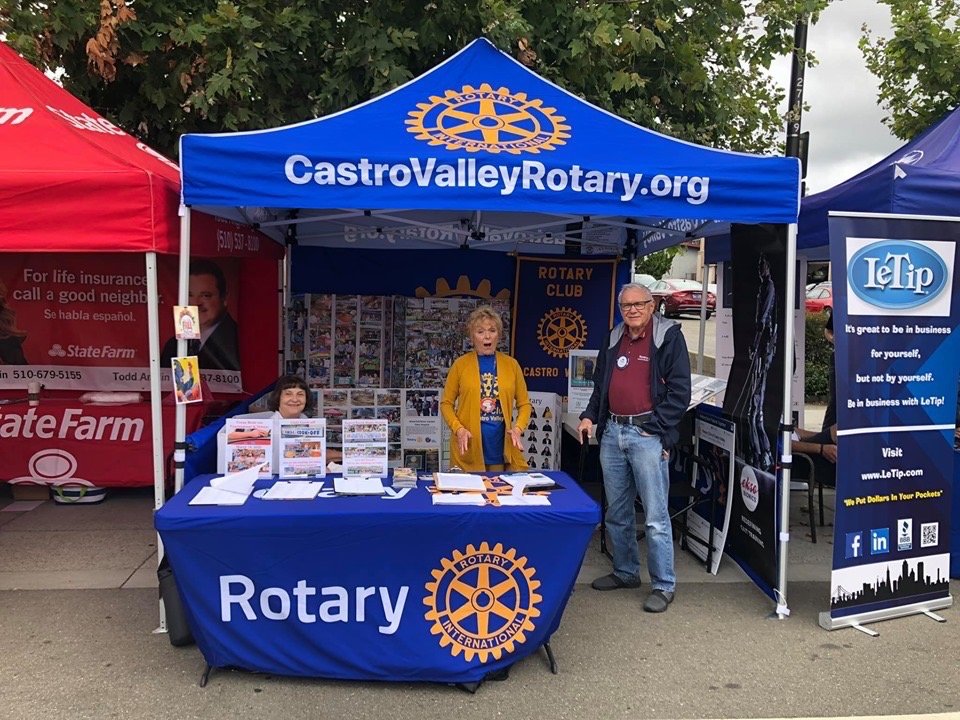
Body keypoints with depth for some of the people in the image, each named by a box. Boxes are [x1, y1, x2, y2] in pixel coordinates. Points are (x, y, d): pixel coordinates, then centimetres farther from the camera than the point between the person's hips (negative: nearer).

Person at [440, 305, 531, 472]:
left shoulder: (511, 364, 6)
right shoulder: (460, 364, 1)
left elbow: (524, 404, 11)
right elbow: (446, 403, 5)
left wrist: (518, 428, -6)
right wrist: (458, 429, -10)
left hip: (502, 447, 2)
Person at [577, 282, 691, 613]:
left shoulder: (669, 337, -3)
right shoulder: (613, 338, 15)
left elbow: (679, 391, -7)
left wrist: (657, 429, -13)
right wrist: (589, 416, 7)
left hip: (647, 434, -6)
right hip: (612, 432, 6)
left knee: (656, 516, -4)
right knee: (617, 512, 15)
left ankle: (664, 586, 7)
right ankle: (625, 572, 30)